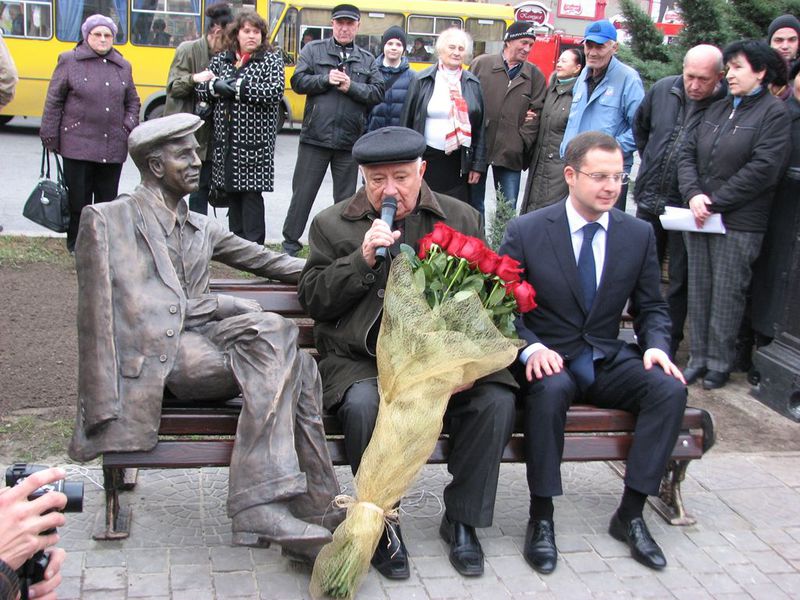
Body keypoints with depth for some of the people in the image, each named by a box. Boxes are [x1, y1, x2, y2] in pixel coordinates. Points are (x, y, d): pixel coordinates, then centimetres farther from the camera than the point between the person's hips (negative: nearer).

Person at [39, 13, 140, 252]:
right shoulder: (69, 61, 3)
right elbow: (54, 101, 3)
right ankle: (76, 244, 15)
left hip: (113, 147, 3)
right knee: (78, 197, 1)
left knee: (107, 198, 8)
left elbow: (132, 101, 21)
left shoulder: (123, 66, 13)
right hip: (78, 144, -3)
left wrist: (130, 128, 5)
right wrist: (50, 137, -1)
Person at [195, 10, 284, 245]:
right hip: (225, 140, 5)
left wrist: (238, 87, -15)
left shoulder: (272, 59, 1)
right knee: (231, 193, 9)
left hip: (255, 140, -5)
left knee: (251, 191, -6)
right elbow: (200, 89, 12)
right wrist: (215, 87, -11)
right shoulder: (220, 59, 13)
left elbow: (275, 92, -14)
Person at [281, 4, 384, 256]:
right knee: (303, 192, 5)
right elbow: (298, 82, -3)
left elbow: (378, 94, 0)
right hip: (315, 138, -2)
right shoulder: (313, 50, 5)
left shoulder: (367, 59, 9)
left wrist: (351, 87, -13)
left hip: (350, 141, 2)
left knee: (345, 197, 11)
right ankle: (290, 242, 17)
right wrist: (326, 79, -15)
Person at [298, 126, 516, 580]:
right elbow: (312, 300, 2)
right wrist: (362, 260, -13)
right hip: (361, 360, -1)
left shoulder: (462, 219, 12)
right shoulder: (333, 224, 9)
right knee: (365, 404, -34)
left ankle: (462, 519, -2)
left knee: (498, 398, -23)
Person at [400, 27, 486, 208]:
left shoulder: (472, 84, 6)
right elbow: (407, 120, 2)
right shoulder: (423, 81, 1)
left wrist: (478, 164, 3)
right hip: (427, 159, -1)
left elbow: (480, 127, 8)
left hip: (459, 162, 1)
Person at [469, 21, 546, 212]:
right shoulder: (481, 63, 0)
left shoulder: (535, 75, 5)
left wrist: (522, 142, -7)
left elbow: (536, 112, 2)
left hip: (510, 152, 1)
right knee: (474, 205, 10)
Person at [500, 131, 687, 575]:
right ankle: (541, 518, -21)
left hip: (608, 361, 4)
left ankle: (630, 514, -11)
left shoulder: (638, 234, 4)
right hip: (548, 360, -3)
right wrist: (531, 347, -24)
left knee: (670, 389, -23)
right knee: (551, 390, -37)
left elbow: (651, 307, 11)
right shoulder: (525, 232, -6)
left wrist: (656, 346, -11)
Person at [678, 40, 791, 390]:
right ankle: (698, 358, 18)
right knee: (698, 290, 9)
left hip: (739, 223, -6)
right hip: (699, 217, 6)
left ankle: (719, 363, 13)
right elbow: (688, 154, 9)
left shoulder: (774, 112, -6)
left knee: (727, 294, 1)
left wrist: (715, 202, -13)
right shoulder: (717, 109, 14)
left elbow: (763, 170, -15)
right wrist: (694, 194, -9)